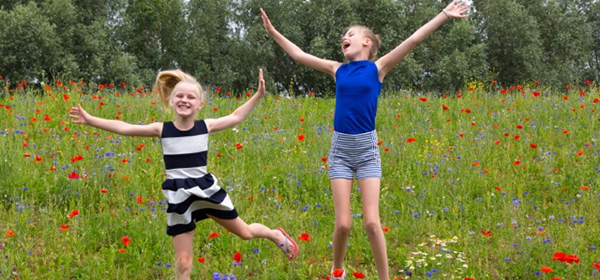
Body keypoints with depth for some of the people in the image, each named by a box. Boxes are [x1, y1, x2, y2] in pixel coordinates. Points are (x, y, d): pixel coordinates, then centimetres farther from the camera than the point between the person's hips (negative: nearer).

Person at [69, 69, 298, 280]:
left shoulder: (205, 127, -3)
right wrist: (90, 120, -12)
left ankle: (276, 235, 51)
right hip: (179, 198, -1)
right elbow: (124, 128, -8)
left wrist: (258, 95, 5)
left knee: (244, 232, 18)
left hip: (206, 190, 1)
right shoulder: (162, 130, -6)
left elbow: (236, 117, 9)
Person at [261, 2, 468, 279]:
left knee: (371, 221, -9)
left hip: (367, 149, -2)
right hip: (340, 149, 2)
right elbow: (298, 54, 16)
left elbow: (413, 40, -5)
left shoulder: (378, 68, 1)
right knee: (343, 223, -3)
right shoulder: (338, 69, 9)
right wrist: (273, 32, 20)